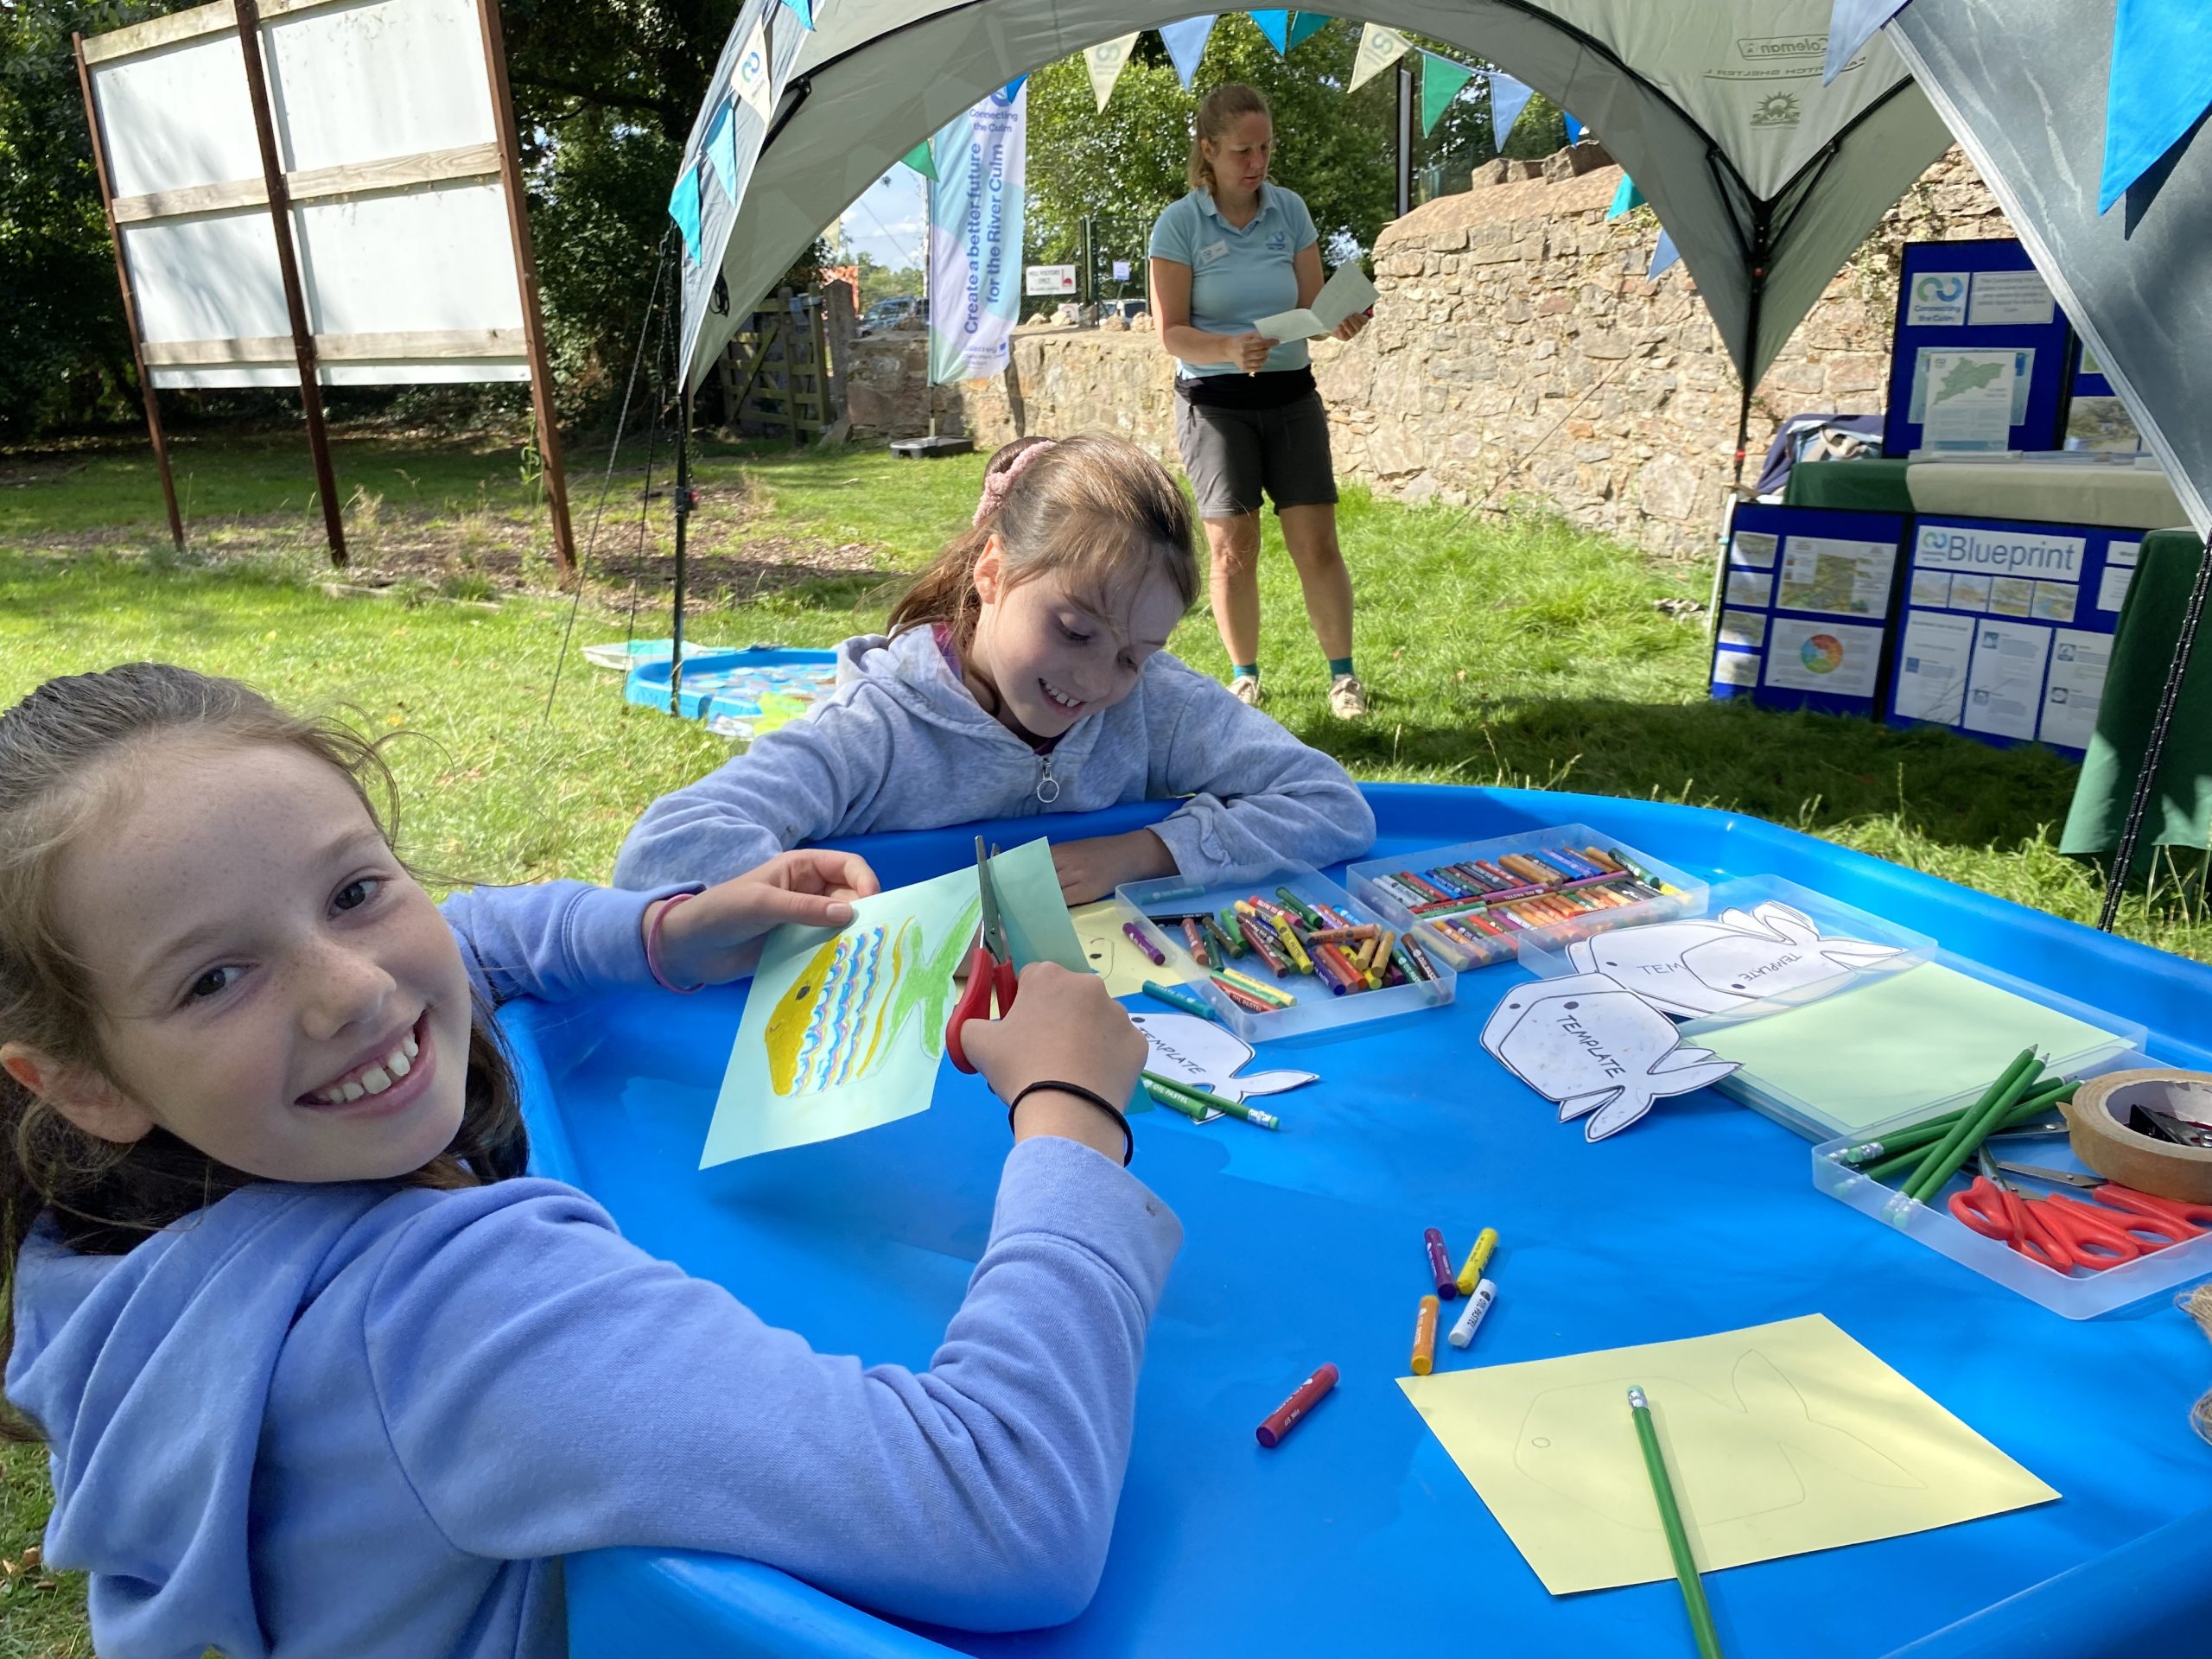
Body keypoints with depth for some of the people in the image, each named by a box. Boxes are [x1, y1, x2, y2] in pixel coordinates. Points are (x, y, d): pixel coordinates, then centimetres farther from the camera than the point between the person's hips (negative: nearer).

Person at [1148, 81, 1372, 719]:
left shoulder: (1290, 210, 2)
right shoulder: (1179, 225, -9)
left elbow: (1309, 306, 5)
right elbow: (1171, 334, -11)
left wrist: (1338, 322, -19)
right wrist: (1230, 348, -29)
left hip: (1291, 395, 3)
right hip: (1214, 401, -3)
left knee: (1316, 542, -2)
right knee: (1233, 546, -5)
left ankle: (1342, 674, 9)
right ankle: (1244, 676, 12)